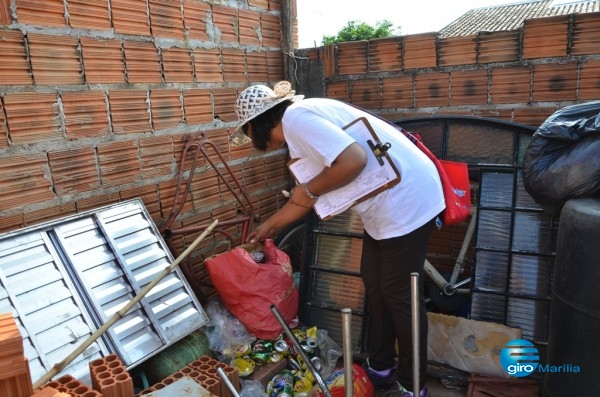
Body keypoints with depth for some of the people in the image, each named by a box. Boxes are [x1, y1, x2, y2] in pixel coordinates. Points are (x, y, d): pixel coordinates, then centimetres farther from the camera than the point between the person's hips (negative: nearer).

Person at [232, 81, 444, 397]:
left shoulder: (297, 118, -17)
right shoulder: (300, 124, 13)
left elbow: (354, 160, -30)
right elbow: (307, 198, 19)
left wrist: (310, 189, -15)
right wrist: (270, 225, 29)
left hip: (407, 198, -10)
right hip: (386, 201, 10)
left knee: (399, 294, 3)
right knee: (373, 284, 17)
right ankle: (380, 367, 35)